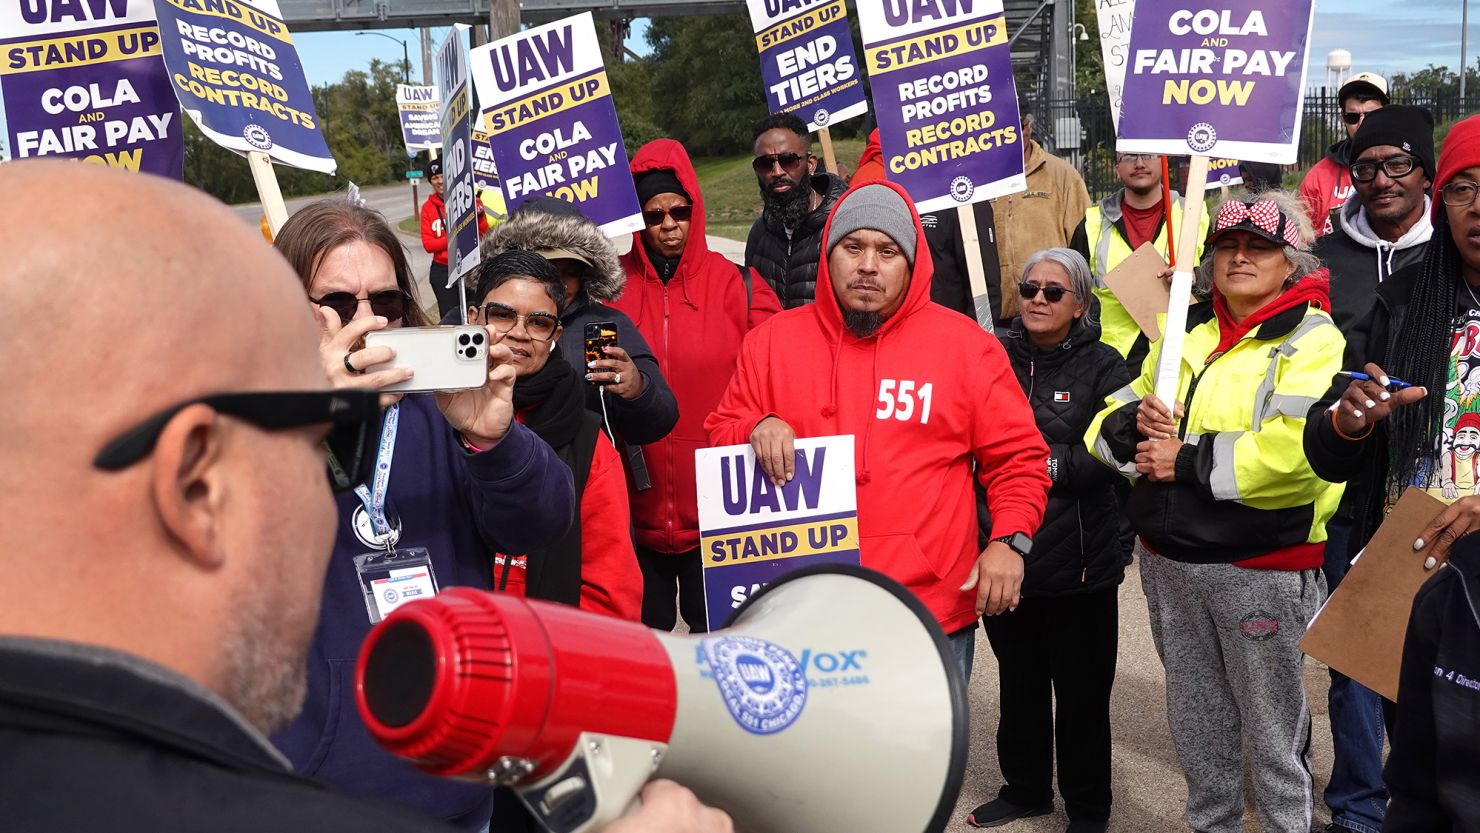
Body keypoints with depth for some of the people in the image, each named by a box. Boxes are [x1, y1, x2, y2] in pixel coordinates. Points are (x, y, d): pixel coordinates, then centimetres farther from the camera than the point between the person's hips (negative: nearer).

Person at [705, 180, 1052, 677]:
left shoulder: (966, 344, 4)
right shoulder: (774, 341, 7)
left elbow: (1017, 457, 6)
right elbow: (720, 436, 12)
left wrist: (1009, 540, -8)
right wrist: (756, 430, -10)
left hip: (933, 613, -1)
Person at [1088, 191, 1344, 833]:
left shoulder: (1313, 341, -8)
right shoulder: (1184, 333, 12)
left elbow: (1294, 449, -25)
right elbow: (1107, 423, 11)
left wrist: (1187, 460, -19)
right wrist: (1135, 426, -11)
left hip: (1259, 567, -6)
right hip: (1169, 562, 6)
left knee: (1272, 730, 7)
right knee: (1195, 721, 19)